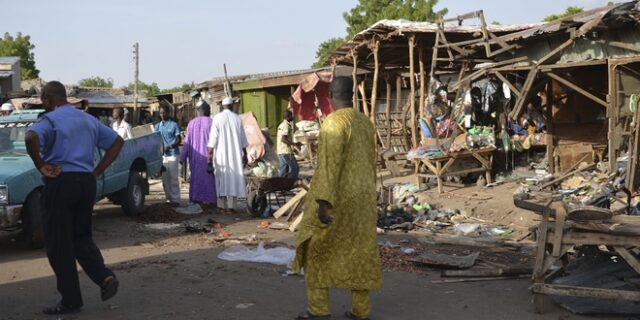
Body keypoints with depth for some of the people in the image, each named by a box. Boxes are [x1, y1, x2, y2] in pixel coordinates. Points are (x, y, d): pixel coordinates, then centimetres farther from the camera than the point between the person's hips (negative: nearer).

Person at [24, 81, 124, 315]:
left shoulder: (51, 119, -8)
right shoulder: (88, 119, 14)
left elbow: (31, 138, -29)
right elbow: (117, 142, 16)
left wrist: (41, 166, -15)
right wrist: (97, 172, 10)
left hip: (60, 183, -7)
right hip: (87, 183, 7)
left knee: (59, 244, 3)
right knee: (81, 237, 18)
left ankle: (71, 300, 7)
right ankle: (105, 277, -3)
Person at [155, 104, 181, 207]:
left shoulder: (174, 125, 0)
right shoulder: (157, 126, 14)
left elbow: (178, 140, -4)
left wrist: (169, 147, -20)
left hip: (172, 154, -5)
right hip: (161, 155, 5)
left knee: (173, 178, -6)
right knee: (165, 179, 6)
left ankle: (175, 199, -3)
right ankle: (168, 198, 14)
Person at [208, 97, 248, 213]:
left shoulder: (217, 118, -4)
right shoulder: (237, 118, 1)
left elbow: (213, 137, -8)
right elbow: (242, 138, 5)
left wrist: (210, 152, -4)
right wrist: (245, 153, 13)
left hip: (221, 153, -1)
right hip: (235, 153, 1)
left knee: (222, 178, 5)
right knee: (234, 177, 4)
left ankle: (223, 206, 5)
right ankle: (231, 206, 1)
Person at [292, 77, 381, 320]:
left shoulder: (334, 122, -18)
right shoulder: (365, 122, 7)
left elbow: (329, 163, -24)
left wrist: (323, 201, -26)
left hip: (336, 196, -7)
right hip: (361, 196, 7)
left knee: (317, 249, 6)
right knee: (360, 251, 11)